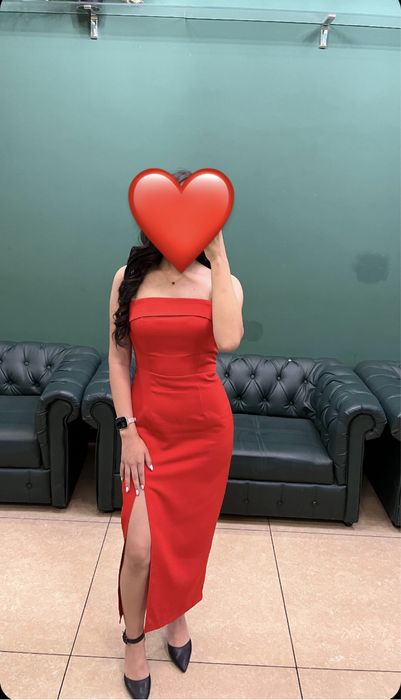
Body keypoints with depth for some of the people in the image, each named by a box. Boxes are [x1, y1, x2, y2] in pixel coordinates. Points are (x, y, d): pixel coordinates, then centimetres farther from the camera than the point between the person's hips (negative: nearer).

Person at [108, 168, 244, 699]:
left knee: (187, 534, 13)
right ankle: (134, 639, 26)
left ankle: (177, 614, 44)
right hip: (148, 425, 0)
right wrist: (127, 431, -7)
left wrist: (219, 256, -19)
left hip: (205, 427, 1)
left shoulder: (221, 280, -3)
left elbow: (227, 340, -25)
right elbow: (118, 358, 0)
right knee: (141, 546, -4)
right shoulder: (130, 277, -1)